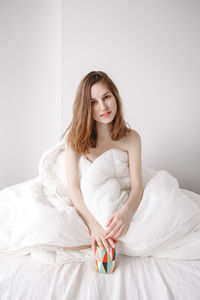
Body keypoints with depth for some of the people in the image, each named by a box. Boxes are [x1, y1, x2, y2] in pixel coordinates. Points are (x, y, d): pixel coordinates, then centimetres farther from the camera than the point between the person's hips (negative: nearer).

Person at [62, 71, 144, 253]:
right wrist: (93, 224, -36)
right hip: (85, 206, 1)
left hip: (118, 207, 0)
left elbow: (137, 186, -15)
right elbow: (73, 186, -19)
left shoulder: (131, 138, -10)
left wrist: (126, 211, -40)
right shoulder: (74, 136, -13)